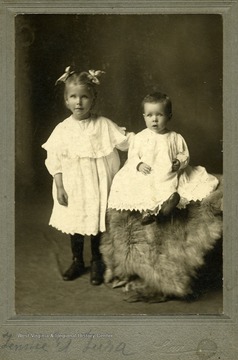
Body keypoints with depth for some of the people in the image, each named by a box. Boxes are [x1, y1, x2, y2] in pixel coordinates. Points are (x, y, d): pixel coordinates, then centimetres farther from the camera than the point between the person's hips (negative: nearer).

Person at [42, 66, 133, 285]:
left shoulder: (103, 125, -6)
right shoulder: (62, 129, -3)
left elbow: (126, 141, -2)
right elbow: (55, 160, -2)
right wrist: (59, 187, -5)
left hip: (97, 185, -1)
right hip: (72, 186, 1)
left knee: (97, 222, 6)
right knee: (74, 224, 12)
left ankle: (97, 263, 26)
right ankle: (77, 261, 32)